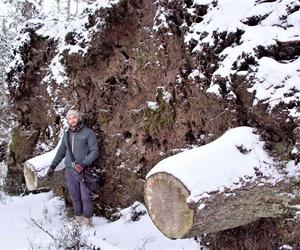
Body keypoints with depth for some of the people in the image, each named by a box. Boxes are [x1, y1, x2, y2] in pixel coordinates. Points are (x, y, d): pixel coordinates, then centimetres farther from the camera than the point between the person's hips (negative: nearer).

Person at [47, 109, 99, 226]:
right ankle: (78, 218, 16)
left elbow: (95, 151, -7)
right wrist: (53, 166, 19)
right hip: (69, 169, 5)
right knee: (75, 196, 8)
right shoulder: (66, 135, 15)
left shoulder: (88, 133, -3)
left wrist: (84, 164, -18)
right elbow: (61, 152, 25)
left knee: (85, 196, -5)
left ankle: (87, 220, 3)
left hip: (83, 170, -5)